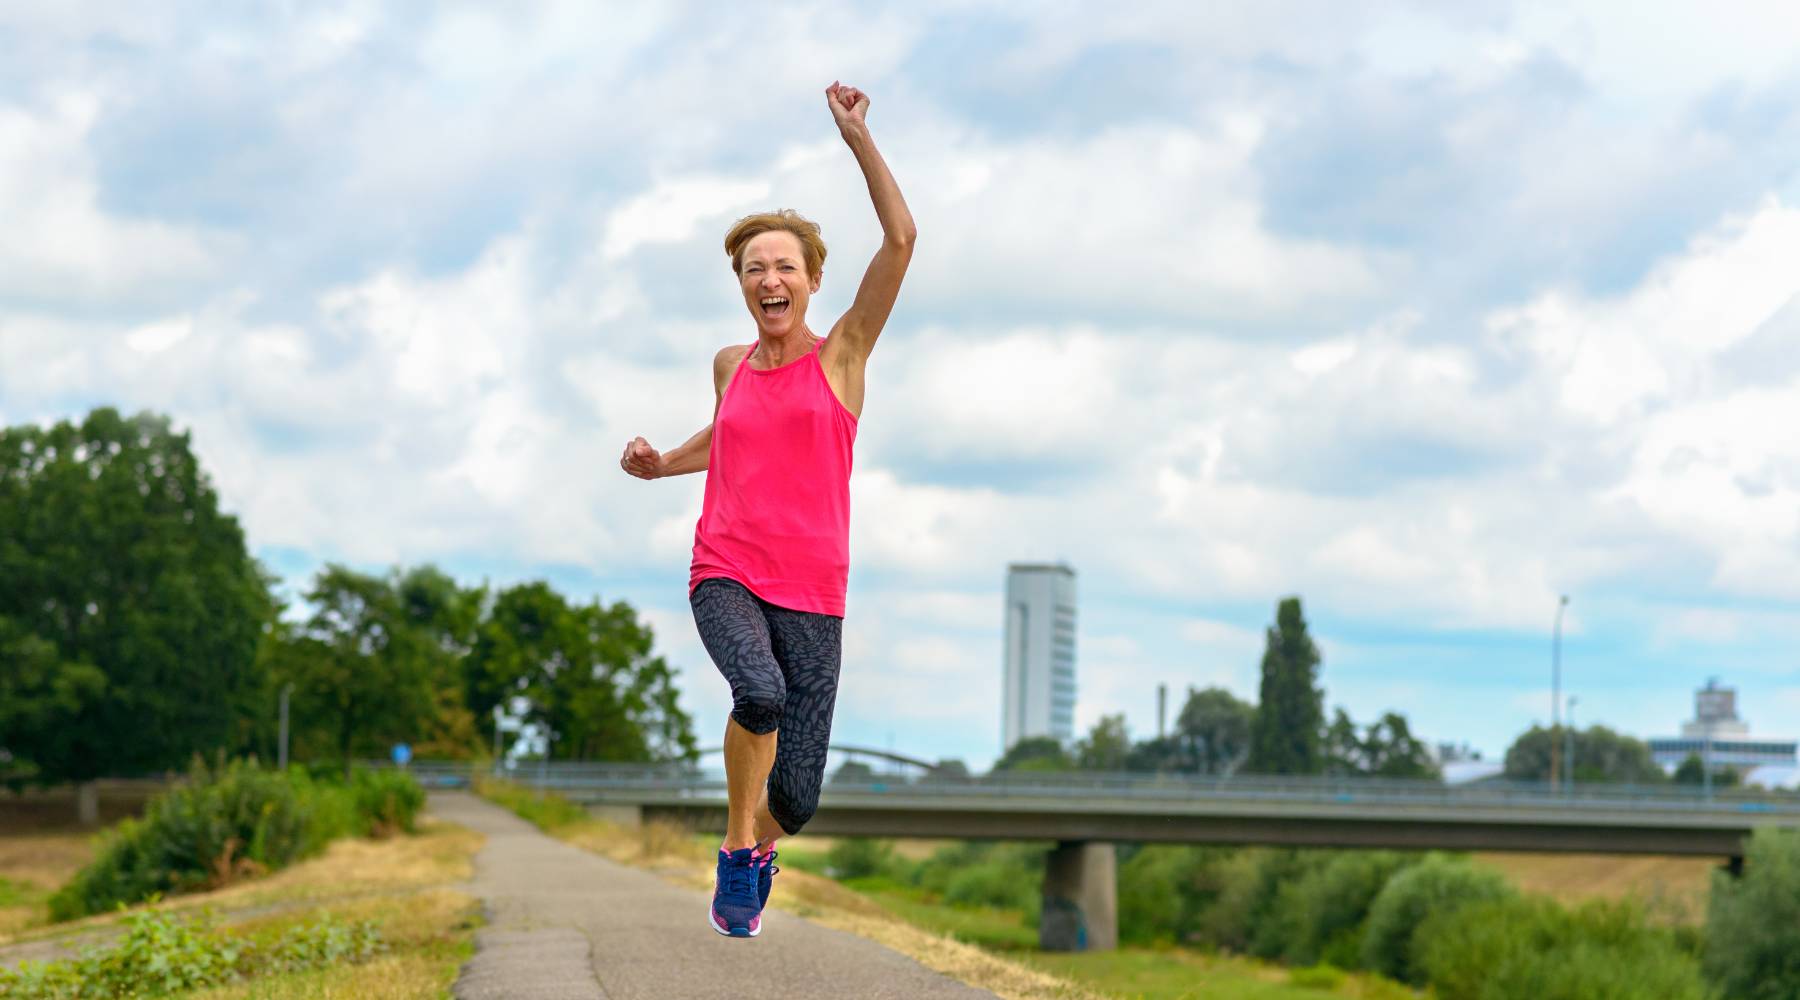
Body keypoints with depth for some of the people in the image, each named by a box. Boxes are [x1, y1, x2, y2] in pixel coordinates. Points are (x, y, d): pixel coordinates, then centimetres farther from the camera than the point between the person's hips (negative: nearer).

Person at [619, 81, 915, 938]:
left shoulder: (842, 353, 1)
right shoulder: (730, 366, 10)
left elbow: (901, 239, -11)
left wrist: (857, 136, -14)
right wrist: (662, 464, 15)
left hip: (811, 593, -1)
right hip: (725, 577, 1)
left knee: (796, 796, -3)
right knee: (761, 691, -34)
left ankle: (761, 846, 35)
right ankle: (736, 850, -12)